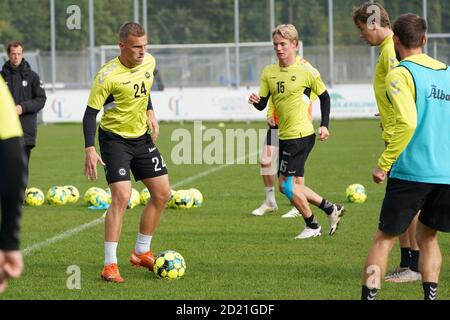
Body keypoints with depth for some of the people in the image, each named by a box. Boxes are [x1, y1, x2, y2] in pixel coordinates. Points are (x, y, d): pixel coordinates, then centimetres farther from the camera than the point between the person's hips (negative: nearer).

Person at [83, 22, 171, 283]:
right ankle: (110, 265, -14)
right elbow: (91, 113, -19)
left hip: (142, 136, 7)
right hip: (115, 138, -7)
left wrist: (150, 112, 7)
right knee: (122, 197, -19)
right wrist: (90, 150, -27)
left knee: (162, 194, 7)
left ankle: (142, 252, 23)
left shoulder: (149, 62, -5)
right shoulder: (108, 75, -24)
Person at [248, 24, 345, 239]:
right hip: (284, 135, 7)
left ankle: (312, 226, 7)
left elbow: (324, 97, 4)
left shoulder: (306, 72, -9)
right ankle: (331, 209, 28)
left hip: (300, 134, -7)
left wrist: (324, 125, -1)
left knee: (285, 183, -9)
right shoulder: (269, 72, 6)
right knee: (295, 186, 10)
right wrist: (256, 101, -17)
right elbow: (263, 104, 6)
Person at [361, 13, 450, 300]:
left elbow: (408, 122, -20)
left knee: (384, 239, 3)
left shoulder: (400, 74, -7)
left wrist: (384, 163, -14)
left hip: (411, 171, -5)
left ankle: (368, 296, -3)